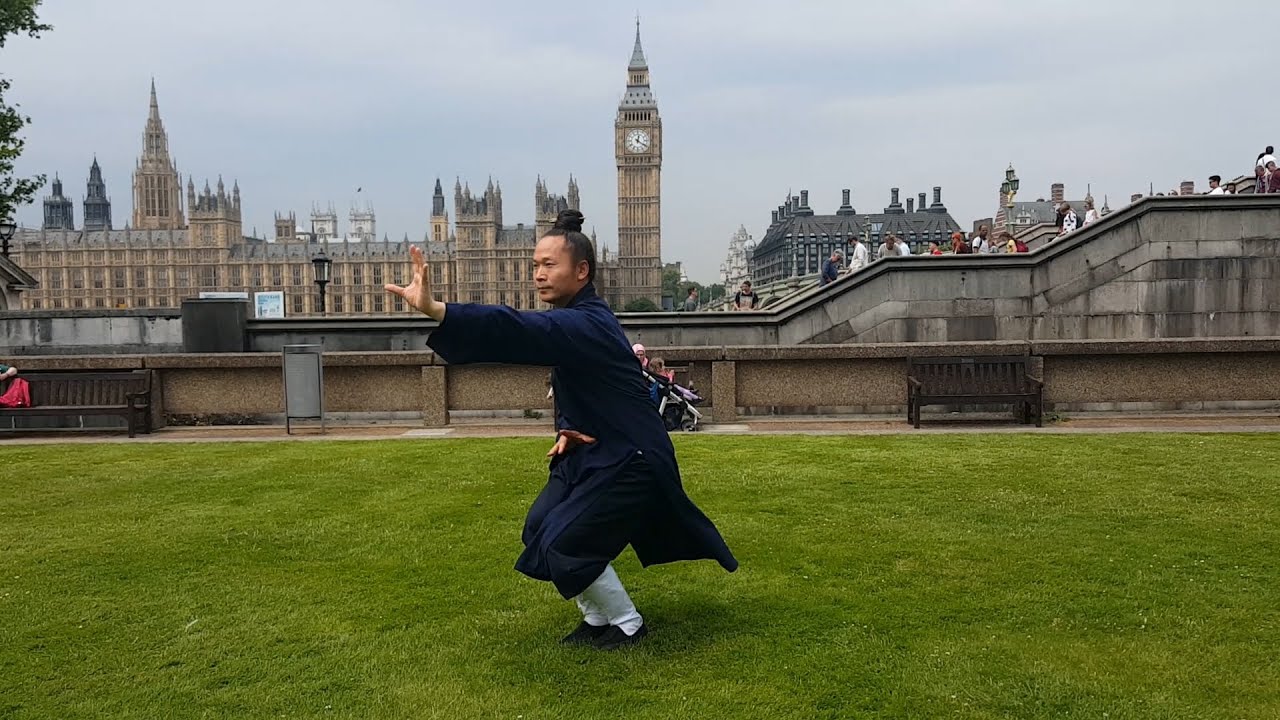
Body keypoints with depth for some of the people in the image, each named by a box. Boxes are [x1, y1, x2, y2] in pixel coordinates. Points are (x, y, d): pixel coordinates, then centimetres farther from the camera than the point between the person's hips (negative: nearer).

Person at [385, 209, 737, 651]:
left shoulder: (587, 326, -26)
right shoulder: (572, 319, 6)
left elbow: (521, 332, -43)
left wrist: (435, 311, -55)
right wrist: (566, 430, -7)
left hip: (632, 462, -10)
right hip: (595, 451, 10)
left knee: (564, 545, -12)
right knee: (540, 531, 7)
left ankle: (627, 625, 11)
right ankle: (599, 619, 24)